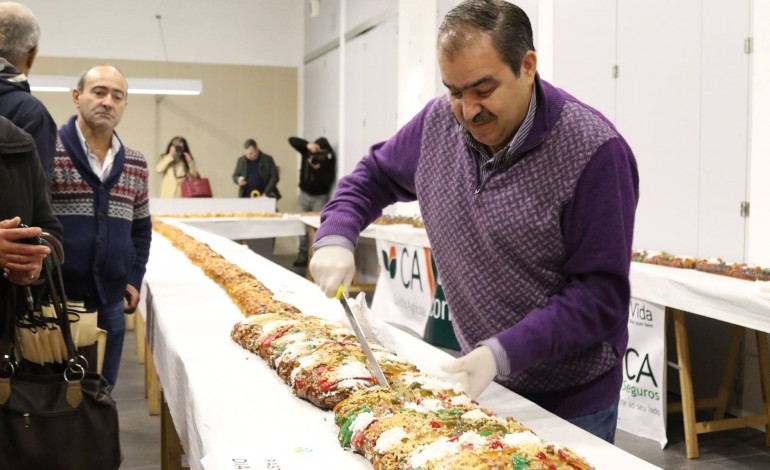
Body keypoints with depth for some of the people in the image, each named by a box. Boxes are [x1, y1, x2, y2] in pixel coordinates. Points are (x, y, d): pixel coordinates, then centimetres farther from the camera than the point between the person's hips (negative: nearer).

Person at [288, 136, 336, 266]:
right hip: (304, 194, 3)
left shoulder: (329, 159, -13)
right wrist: (307, 144, -26)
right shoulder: (307, 151, -4)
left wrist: (317, 168, -30)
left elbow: (329, 180, -18)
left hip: (320, 197, -3)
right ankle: (303, 253, 9)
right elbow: (292, 140, -11)